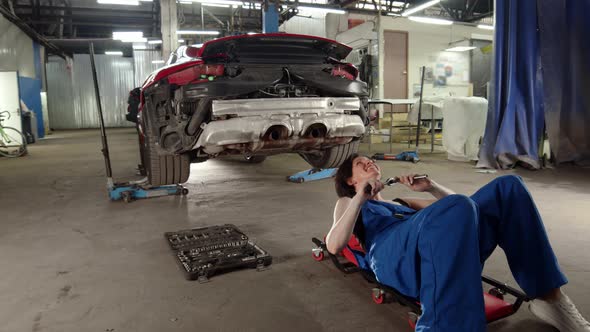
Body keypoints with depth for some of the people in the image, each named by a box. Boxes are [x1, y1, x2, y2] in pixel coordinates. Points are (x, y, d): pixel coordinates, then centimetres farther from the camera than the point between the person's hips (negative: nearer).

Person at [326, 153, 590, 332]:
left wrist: (429, 186, 20)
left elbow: (455, 204, 37)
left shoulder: (398, 201, 41)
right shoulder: (348, 203, 26)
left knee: (507, 188, -7)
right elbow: (334, 246, 3)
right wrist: (360, 197, -3)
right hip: (393, 256, -6)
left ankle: (548, 297, -9)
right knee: (457, 208, -35)